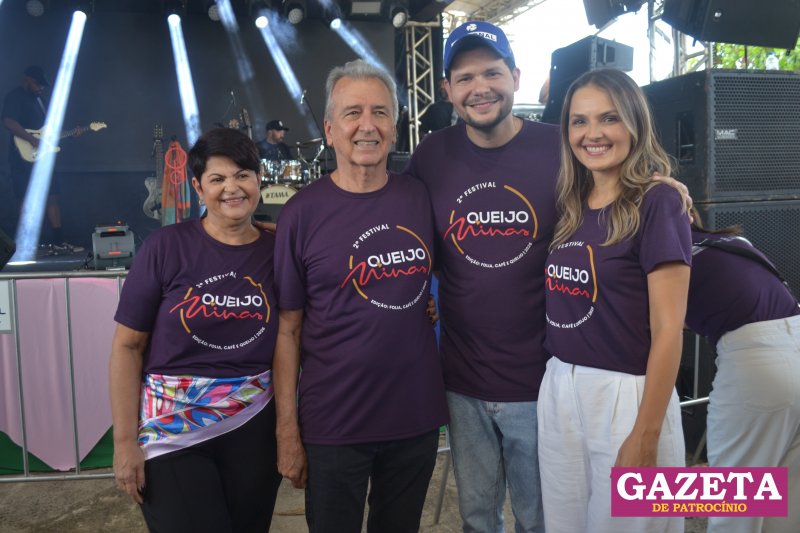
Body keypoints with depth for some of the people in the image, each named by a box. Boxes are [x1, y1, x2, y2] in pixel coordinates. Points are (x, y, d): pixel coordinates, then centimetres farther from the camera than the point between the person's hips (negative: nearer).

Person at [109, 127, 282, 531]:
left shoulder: (276, 251, -1)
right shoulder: (166, 247, -8)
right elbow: (127, 346, -6)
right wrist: (125, 441, -7)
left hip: (254, 429, 3)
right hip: (171, 432, -2)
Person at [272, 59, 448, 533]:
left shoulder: (419, 197, -1)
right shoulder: (303, 212, -9)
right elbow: (288, 329, -7)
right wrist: (288, 430, -7)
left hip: (417, 417, 3)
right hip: (333, 426, -3)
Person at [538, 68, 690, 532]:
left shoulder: (657, 204, -11)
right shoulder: (570, 207, 6)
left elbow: (668, 330, -14)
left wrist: (646, 436, -15)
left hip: (626, 394, -6)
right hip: (558, 390, 6)